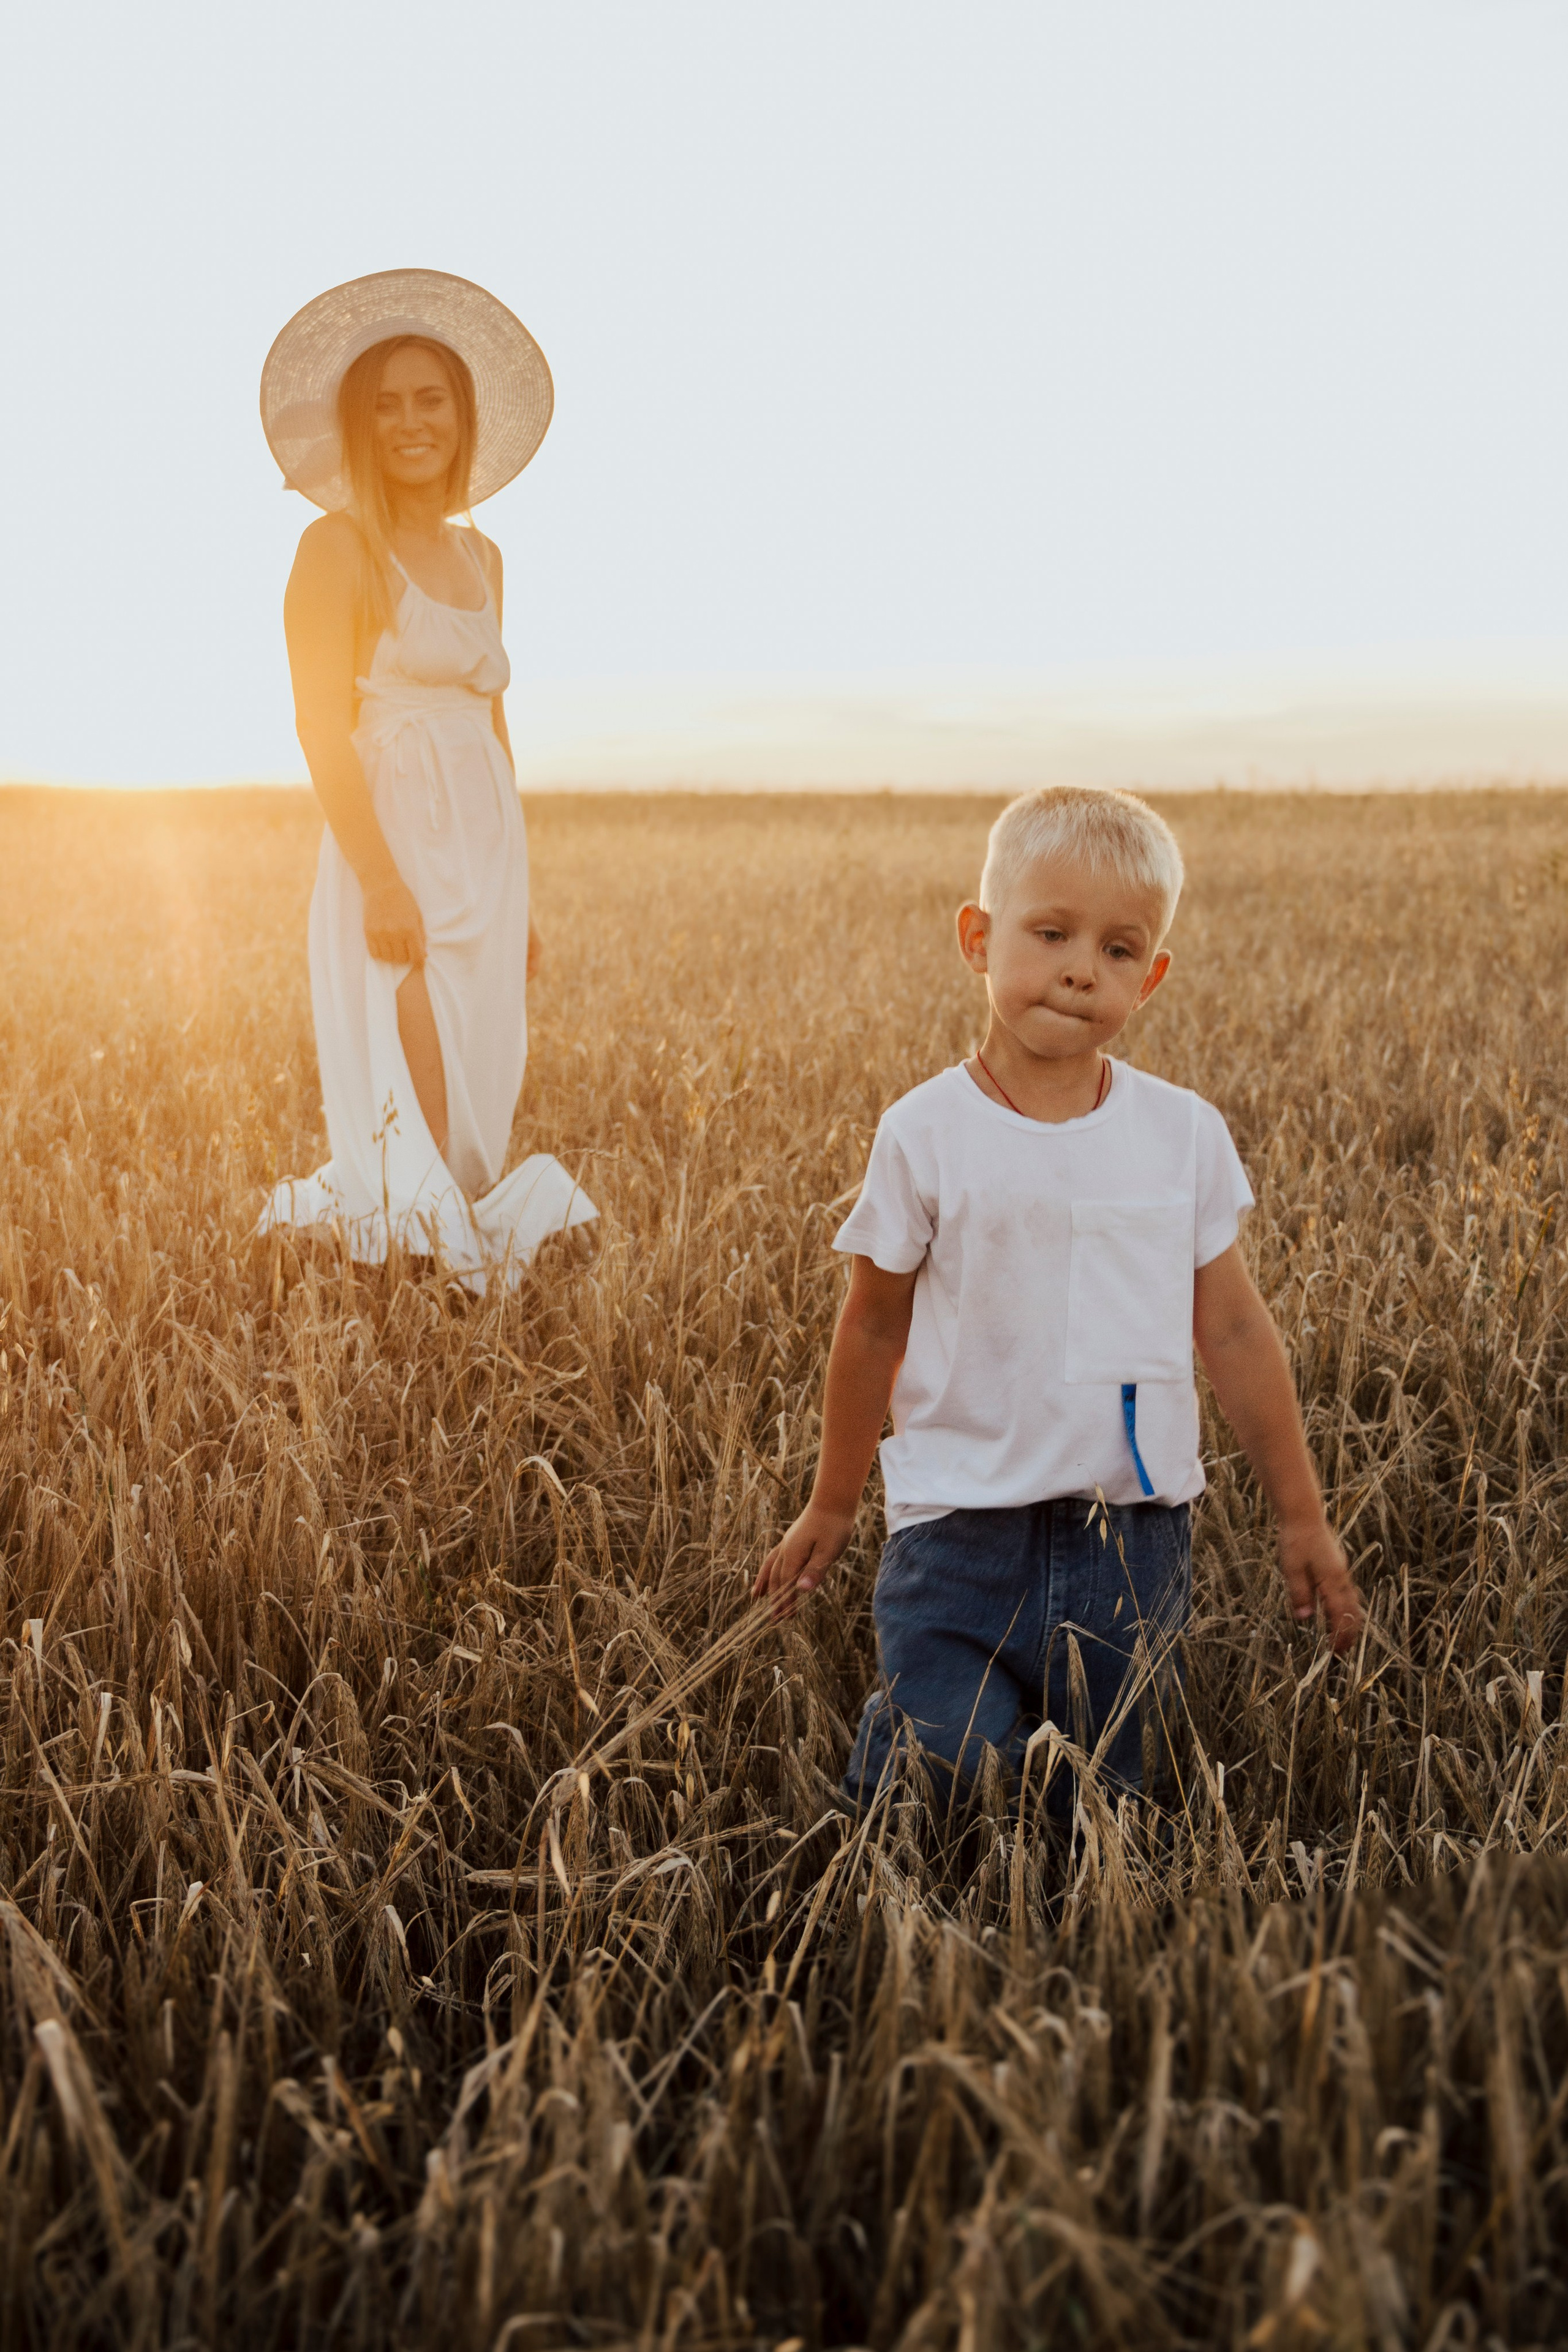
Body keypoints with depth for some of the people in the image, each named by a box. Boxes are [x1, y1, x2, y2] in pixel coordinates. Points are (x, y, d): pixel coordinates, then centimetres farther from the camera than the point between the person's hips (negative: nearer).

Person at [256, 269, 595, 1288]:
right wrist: (382, 881, -21)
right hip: (397, 849, -7)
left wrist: (520, 896, 17)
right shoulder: (339, 545, -5)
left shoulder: (481, 557, 16)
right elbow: (322, 727, -12)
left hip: (487, 851, 7)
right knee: (415, 1119, -10)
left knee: (482, 1111, 9)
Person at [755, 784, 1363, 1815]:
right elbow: (873, 1330, 5)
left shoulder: (1185, 1134, 1)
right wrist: (832, 1507, 15)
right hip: (965, 1530, -2)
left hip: (1136, 1539, 2)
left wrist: (1302, 1515, 13)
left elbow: (1236, 1332, 8)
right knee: (947, 1772, -13)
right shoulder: (927, 1136, -6)